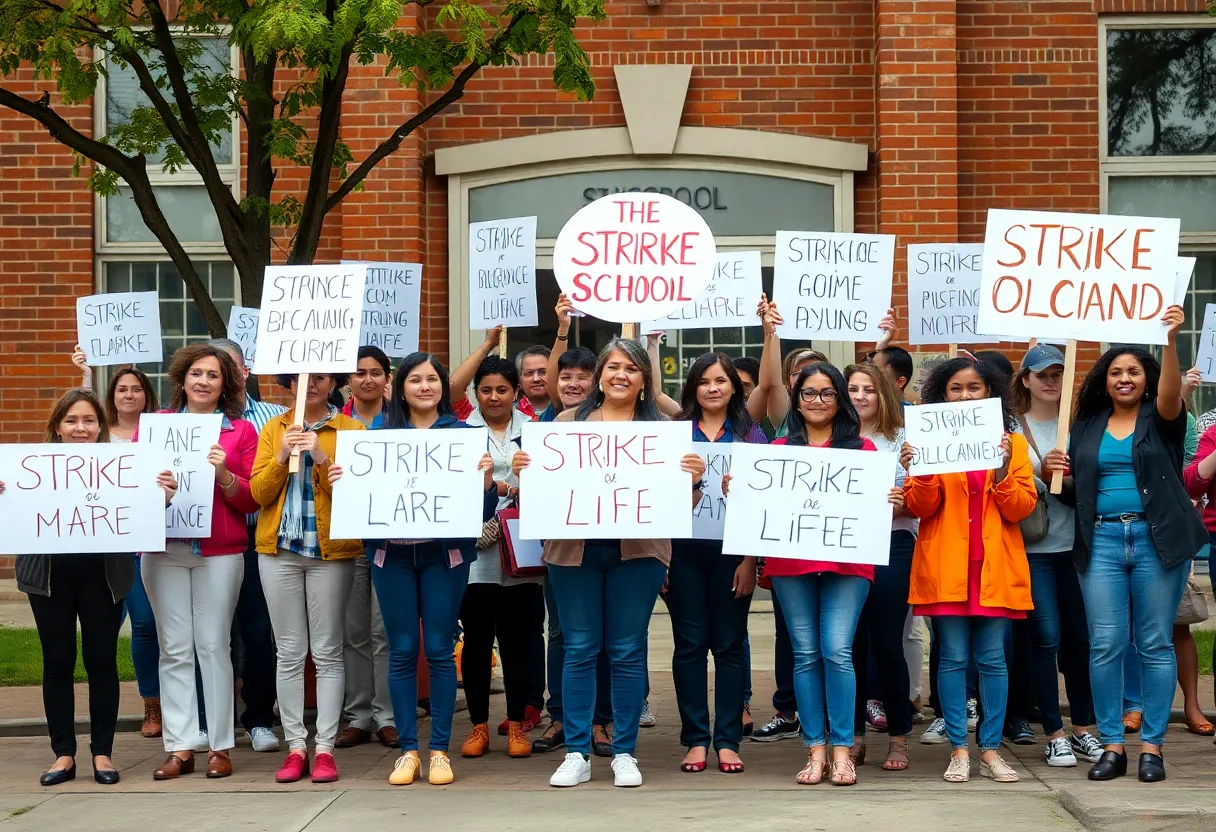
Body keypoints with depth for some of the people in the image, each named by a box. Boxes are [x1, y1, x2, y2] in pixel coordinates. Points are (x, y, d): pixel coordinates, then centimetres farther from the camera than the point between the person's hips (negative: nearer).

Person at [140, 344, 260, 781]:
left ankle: (220, 746, 6)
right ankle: (179, 747, 6)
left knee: (214, 646, -1)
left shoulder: (241, 431, 6)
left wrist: (224, 476, -13)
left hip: (219, 552, -1)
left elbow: (253, 498, 4)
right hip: (163, 550, 1)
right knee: (174, 649, 2)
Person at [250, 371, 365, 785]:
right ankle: (296, 746, 7)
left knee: (327, 652, -1)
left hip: (332, 550, -2)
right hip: (279, 549, 2)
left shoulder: (351, 430, 4)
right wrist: (282, 456, -11)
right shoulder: (274, 430, 11)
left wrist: (322, 457, -18)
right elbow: (258, 493, 3)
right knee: (289, 652, 3)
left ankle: (325, 747, 2)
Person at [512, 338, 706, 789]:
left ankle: (624, 753, 13)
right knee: (579, 650, 3)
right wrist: (522, 469, -13)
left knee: (627, 652, 4)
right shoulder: (568, 422, 7)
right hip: (574, 548, 0)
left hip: (637, 550, 0)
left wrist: (693, 480, -17)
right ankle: (576, 754, 10)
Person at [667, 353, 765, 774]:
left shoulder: (750, 434, 5)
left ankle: (728, 740, 9)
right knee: (689, 644, 2)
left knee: (729, 644, 4)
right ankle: (695, 739, 9)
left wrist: (750, 559, -5)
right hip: (684, 549, 0)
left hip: (731, 550, 0)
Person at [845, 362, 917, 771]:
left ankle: (898, 738, 9)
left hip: (891, 545, -2)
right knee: (850, 644, 5)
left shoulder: (902, 439, 5)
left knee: (887, 644, -2)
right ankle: (853, 736, 15)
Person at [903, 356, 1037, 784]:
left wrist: (1002, 470, -15)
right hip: (945, 566, -1)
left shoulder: (1011, 442, 9)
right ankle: (959, 749, 6)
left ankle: (990, 748, 9)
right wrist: (918, 473, -18)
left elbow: (1022, 508, 0)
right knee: (953, 657, 0)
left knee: (992, 658, 2)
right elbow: (920, 507, 0)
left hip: (995, 566, 1)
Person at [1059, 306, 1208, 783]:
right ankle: (1111, 746, 5)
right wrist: (1052, 469, -3)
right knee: (1104, 645, -2)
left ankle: (1152, 746, 7)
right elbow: (1072, 484, 21)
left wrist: (1171, 340, -33)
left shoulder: (1160, 419, 4)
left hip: (1156, 539, -2)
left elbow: (1171, 394, -19)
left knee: (1155, 645, 1)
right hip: (1102, 539, 3)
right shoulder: (1087, 426, 13)